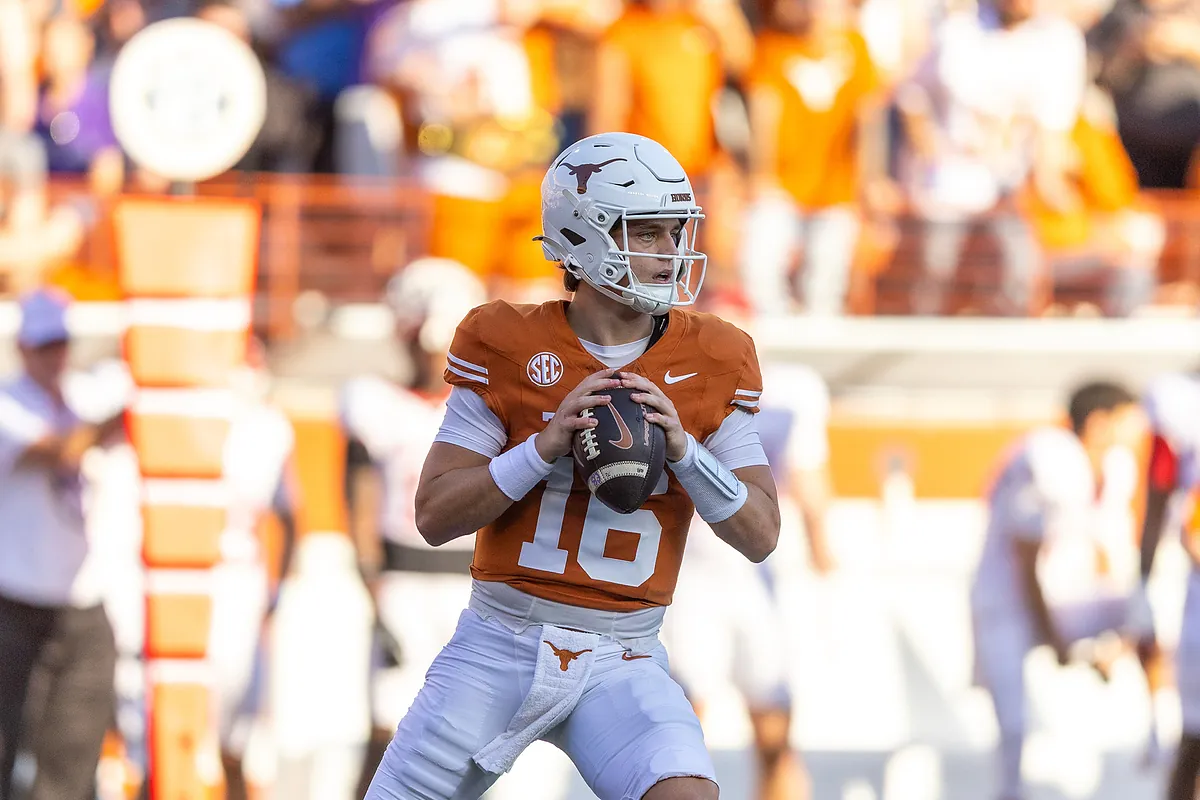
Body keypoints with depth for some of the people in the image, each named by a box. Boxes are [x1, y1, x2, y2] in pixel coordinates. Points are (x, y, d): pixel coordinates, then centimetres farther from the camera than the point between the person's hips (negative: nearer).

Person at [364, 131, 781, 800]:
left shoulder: (712, 363, 1)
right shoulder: (509, 348, -3)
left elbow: (761, 536, 1)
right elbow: (435, 516, -6)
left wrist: (682, 447, -16)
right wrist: (548, 445, -20)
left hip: (622, 662, 0)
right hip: (500, 647, 0)